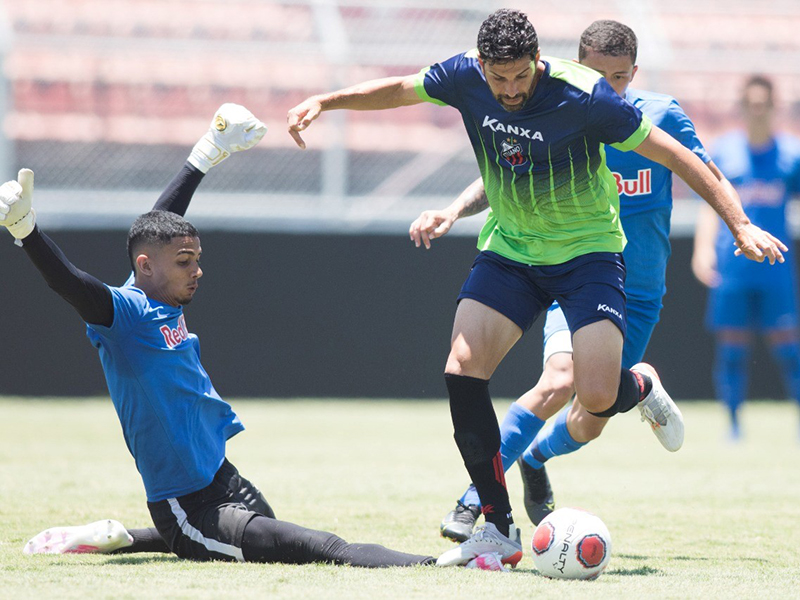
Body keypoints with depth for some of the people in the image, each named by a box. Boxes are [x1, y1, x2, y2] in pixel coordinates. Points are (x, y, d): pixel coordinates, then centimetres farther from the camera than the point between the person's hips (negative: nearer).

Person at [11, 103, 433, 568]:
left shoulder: (166, 304, 8)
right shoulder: (125, 312, -15)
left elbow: (161, 223, 24)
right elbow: (69, 282, -33)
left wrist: (207, 155, 32)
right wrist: (25, 228, -49)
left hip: (224, 481, 10)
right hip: (188, 508, -10)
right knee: (326, 550, -21)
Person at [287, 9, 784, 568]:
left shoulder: (583, 94, -23)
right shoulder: (466, 77, -11)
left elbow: (675, 155, -18)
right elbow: (400, 89, 10)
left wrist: (740, 224, -20)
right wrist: (323, 102, 4)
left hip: (588, 250, -4)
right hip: (509, 249, 4)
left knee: (597, 397, -20)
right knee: (463, 370, -16)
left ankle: (643, 386, 21)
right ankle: (499, 528, -6)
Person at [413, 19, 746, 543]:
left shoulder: (661, 116, -5)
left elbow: (710, 179, 4)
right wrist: (451, 214, -18)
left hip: (639, 295, 2)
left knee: (590, 423, 1)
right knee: (559, 382, -29)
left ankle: (536, 458, 37)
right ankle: (475, 500, -22)